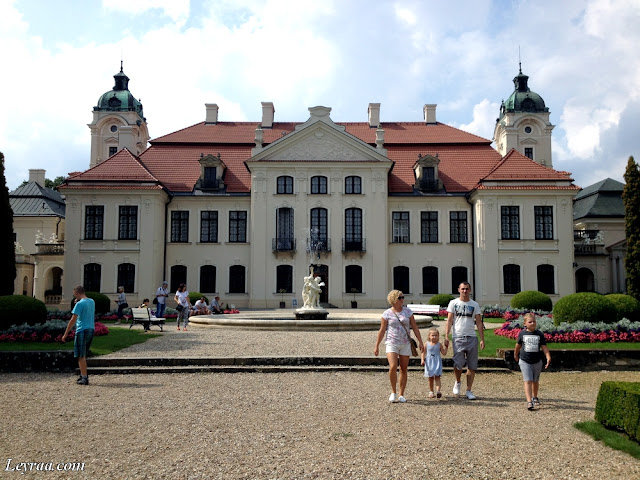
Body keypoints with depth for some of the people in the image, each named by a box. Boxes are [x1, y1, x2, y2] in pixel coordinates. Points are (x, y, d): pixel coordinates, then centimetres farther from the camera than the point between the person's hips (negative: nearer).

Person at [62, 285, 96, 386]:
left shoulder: (80, 304, -13)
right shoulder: (92, 301, 11)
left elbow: (73, 320, -15)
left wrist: (65, 334, -11)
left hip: (82, 330, -8)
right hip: (91, 329, 8)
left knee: (81, 356, -2)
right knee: (83, 355, 19)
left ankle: (85, 378, -4)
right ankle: (83, 374, 22)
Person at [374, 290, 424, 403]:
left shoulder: (407, 312, 5)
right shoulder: (387, 313, -2)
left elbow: (415, 327, 7)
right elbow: (382, 331, 2)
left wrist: (420, 342, 1)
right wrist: (376, 346, 1)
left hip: (405, 344, 3)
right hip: (392, 343, -2)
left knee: (403, 369, 4)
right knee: (393, 367, -18)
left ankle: (401, 395, 15)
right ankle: (393, 392, 2)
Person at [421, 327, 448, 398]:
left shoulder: (439, 344, 2)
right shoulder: (426, 344, 1)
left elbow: (444, 353, 3)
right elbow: (423, 353, 4)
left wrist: (446, 346, -5)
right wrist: (422, 360, -7)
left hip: (437, 363, -1)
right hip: (429, 363, 1)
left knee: (437, 377, -10)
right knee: (430, 378, 9)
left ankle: (438, 390, -19)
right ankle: (431, 391, 20)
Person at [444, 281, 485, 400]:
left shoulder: (474, 305, 10)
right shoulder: (453, 303, 6)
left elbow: (479, 323, 8)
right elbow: (449, 320, 2)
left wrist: (482, 339, 1)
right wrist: (446, 336, -7)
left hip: (472, 338, 2)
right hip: (458, 337, -2)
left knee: (472, 366, 2)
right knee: (458, 364, -9)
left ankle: (469, 391, 11)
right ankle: (457, 382, 21)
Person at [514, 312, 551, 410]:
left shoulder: (539, 334, -2)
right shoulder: (522, 333, -2)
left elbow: (544, 347, -5)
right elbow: (518, 344, 14)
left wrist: (548, 358, -17)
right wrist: (516, 354, 27)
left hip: (537, 361, 2)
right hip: (524, 361, -2)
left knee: (535, 381, 16)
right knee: (528, 381, -11)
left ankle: (534, 398, 38)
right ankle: (529, 402, -15)